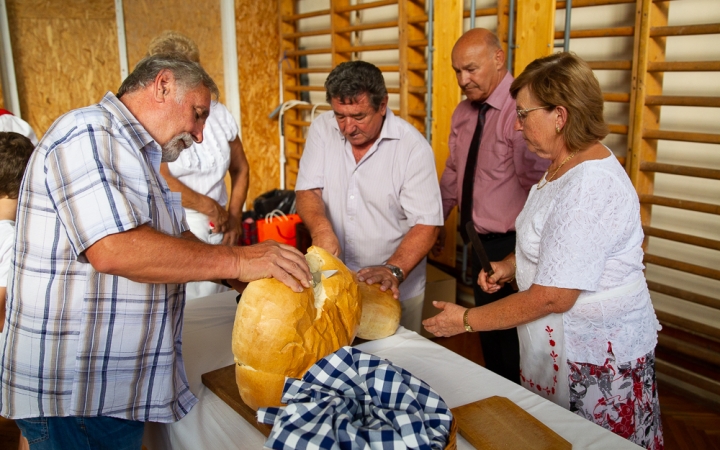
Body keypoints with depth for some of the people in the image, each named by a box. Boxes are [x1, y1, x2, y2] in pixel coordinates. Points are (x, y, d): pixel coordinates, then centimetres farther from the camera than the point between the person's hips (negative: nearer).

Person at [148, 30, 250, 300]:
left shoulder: (219, 114, 9)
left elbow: (240, 168, 17)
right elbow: (160, 179, -14)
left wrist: (234, 217, 8)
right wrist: (210, 207, -9)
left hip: (215, 232, 4)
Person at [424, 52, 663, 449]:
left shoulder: (590, 186, -27)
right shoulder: (563, 166, 5)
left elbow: (553, 297, -27)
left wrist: (466, 320, -17)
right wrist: (512, 264, 3)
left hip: (597, 359, -9)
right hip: (562, 343, 9)